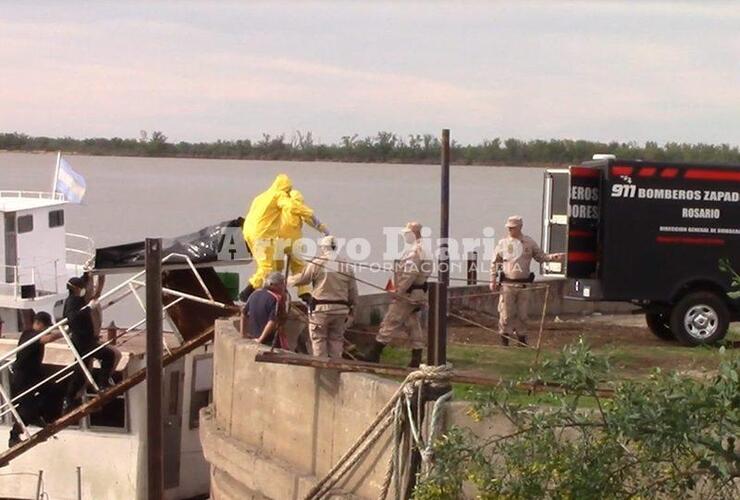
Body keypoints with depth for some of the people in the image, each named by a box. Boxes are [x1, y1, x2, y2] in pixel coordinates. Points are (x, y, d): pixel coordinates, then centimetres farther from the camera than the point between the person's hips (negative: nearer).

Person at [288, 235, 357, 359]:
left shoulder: (317, 264, -6)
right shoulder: (346, 266, 8)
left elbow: (301, 279, 1)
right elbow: (353, 292, 10)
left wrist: (288, 279, 21)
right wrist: (350, 311, 18)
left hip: (321, 308, -4)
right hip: (340, 310, 4)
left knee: (319, 339, 3)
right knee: (336, 339, 11)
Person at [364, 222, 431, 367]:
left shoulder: (413, 252, -16)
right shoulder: (421, 251, 16)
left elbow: (410, 275, -23)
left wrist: (398, 292, -19)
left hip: (407, 295, -10)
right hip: (418, 295, 10)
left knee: (389, 324, -6)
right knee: (414, 327, 9)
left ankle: (374, 355, -3)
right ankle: (416, 360, 8)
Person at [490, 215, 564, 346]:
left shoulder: (529, 243, 7)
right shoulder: (503, 243, 4)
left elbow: (541, 256, 14)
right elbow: (495, 262, 10)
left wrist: (553, 257, -5)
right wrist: (493, 281, 4)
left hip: (524, 285, 1)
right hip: (507, 284, -1)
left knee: (522, 314, 6)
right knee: (506, 314, -2)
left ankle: (522, 338, 16)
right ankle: (505, 338, 6)